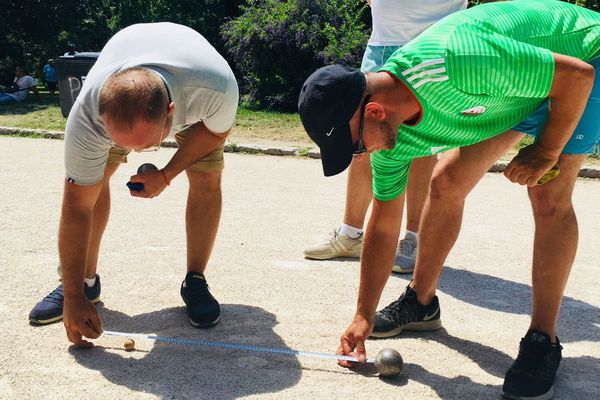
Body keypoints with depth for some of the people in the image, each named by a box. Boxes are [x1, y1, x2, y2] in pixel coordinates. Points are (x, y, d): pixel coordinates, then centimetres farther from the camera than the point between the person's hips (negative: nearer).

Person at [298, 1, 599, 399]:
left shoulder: (452, 64, -42)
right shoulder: (393, 139, -17)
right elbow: (384, 227, -8)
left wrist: (546, 151, -22)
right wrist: (364, 316, -5)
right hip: (506, 87, 6)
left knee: (549, 197, -20)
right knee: (447, 184, -1)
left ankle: (543, 340, -6)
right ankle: (421, 302, 16)